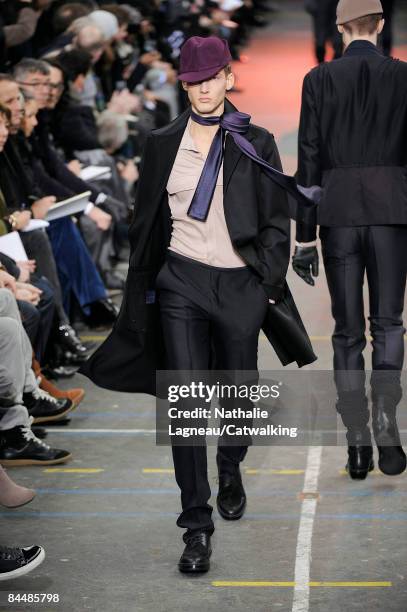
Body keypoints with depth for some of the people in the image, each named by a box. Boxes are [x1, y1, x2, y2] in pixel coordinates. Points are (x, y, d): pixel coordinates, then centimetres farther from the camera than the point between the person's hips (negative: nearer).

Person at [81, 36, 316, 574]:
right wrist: (142, 287, 10)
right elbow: (146, 222, 12)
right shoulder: (164, 143, 6)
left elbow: (277, 223, 4)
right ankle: (197, 525, -6)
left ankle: (230, 471, 44)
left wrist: (269, 284, -3)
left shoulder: (256, 143, 2)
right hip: (181, 282, 0)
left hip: (240, 284, 0)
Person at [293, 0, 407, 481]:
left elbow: (309, 160, -1)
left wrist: (304, 238, 2)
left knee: (347, 332, 8)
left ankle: (357, 446, 6)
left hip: (338, 214, 0)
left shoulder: (319, 80, 1)